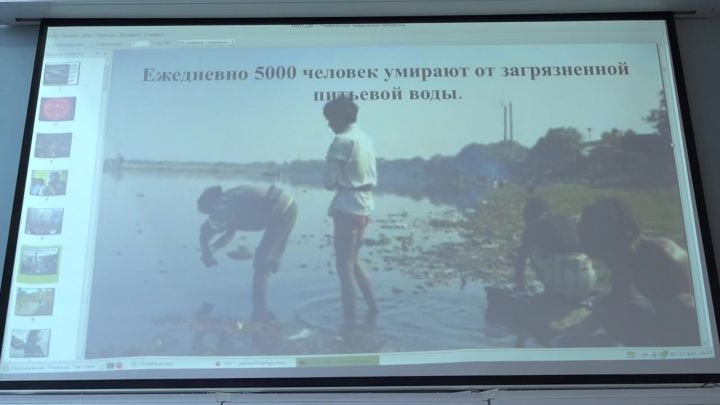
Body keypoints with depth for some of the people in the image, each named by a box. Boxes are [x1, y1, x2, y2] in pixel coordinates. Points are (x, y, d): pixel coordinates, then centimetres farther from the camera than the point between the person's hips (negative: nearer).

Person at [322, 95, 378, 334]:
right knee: (353, 261, 21)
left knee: (344, 266, -1)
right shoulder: (366, 139, 12)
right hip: (364, 207, 8)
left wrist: (336, 181, 8)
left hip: (347, 208, -8)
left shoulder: (342, 141, -13)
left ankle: (349, 321, 4)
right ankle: (372, 307, 28)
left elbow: (330, 182, -12)